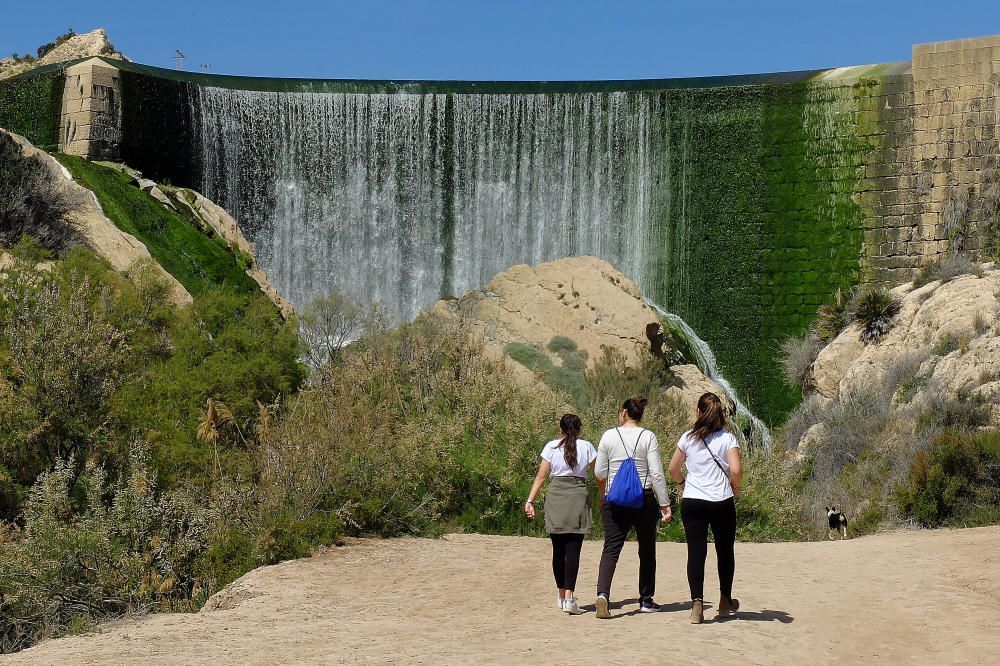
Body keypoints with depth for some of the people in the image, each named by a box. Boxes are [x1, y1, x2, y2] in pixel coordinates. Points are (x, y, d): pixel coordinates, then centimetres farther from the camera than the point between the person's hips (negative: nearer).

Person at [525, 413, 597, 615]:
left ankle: (562, 596, 20)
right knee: (573, 550, -3)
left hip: (556, 497, 1)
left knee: (558, 550, 10)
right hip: (578, 498, -1)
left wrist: (530, 500, 1)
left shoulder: (551, 447, 5)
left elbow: (541, 476, 0)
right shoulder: (586, 446, 4)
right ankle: (569, 597, -12)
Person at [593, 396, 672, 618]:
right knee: (646, 550, 13)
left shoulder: (609, 436, 1)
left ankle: (602, 593, -23)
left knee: (611, 548, -2)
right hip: (644, 499, 0)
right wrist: (665, 504, -4)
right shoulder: (648, 437, -3)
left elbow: (599, 472, 4)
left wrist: (603, 495, 23)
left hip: (614, 500, 1)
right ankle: (646, 600, 20)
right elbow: (656, 473, -8)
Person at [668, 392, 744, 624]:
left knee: (696, 552, -1)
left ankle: (697, 603, -15)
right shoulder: (727, 439, -3)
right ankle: (725, 601, 28)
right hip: (722, 502, 0)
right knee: (725, 551, 16)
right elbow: (736, 470, -15)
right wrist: (735, 487, 5)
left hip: (692, 502, 0)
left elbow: (673, 469, 8)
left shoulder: (688, 438, 3)